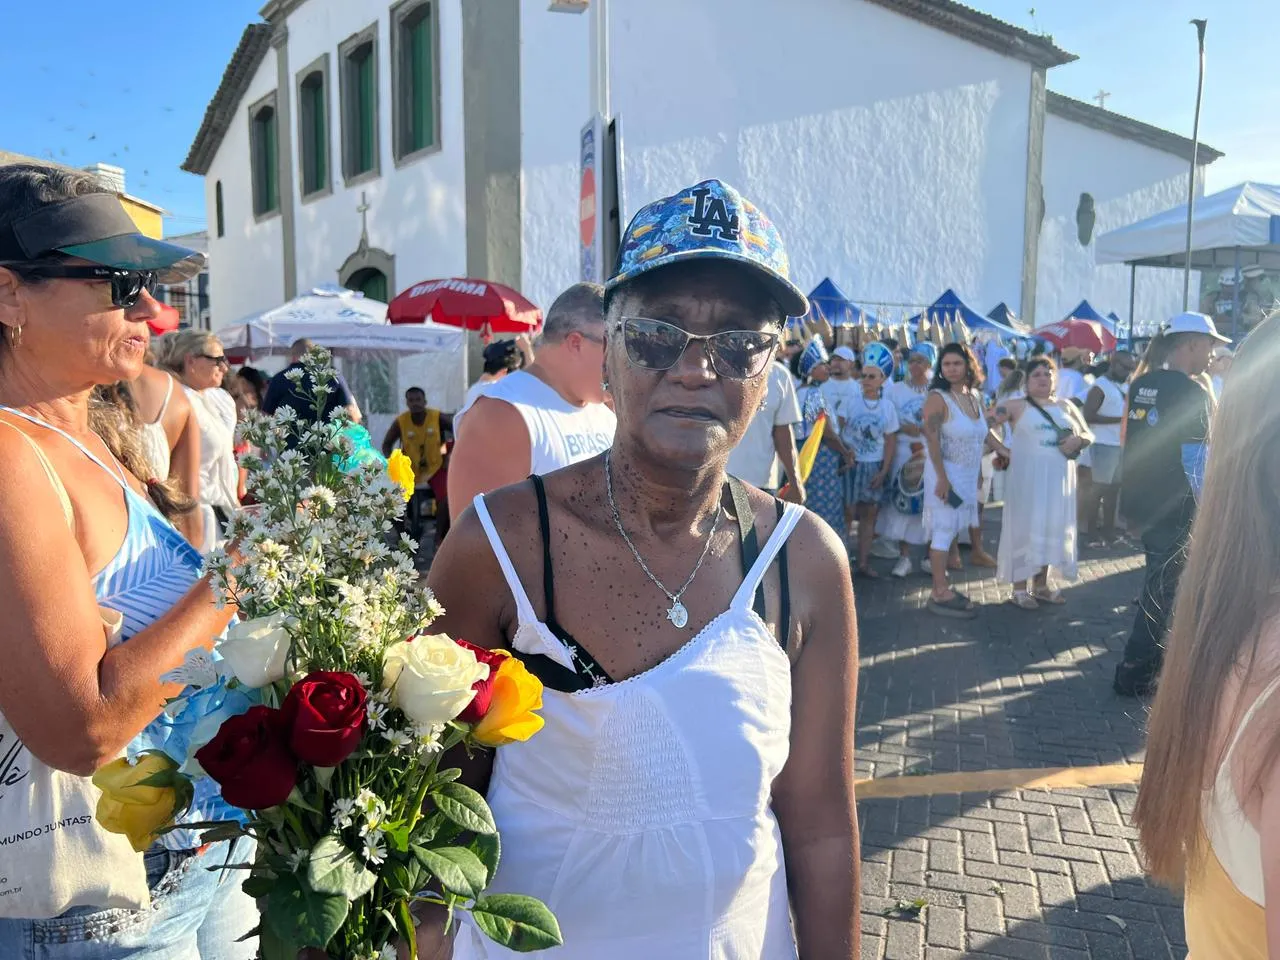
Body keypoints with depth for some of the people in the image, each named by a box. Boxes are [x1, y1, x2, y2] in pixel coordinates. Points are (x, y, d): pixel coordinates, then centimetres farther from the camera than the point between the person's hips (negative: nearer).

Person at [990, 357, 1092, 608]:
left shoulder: (1066, 406, 13)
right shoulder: (1016, 406, 0)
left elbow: (1089, 435, 14)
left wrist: (1077, 439, -8)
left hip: (1059, 477, 5)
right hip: (1027, 477, -5)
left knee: (1052, 528, 10)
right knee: (1025, 526, -2)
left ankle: (1041, 584, 23)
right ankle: (1020, 588, 5)